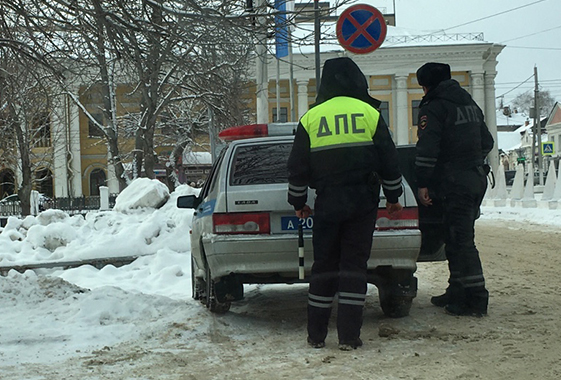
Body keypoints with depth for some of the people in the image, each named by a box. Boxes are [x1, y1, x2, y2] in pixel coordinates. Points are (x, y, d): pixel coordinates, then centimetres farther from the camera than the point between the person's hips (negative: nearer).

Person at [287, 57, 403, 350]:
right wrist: (393, 197, 16)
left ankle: (316, 334, 10)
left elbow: (297, 167, 6)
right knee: (354, 264, 2)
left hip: (327, 203, 1)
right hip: (364, 202, 0)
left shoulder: (311, 117, 3)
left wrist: (298, 202, 17)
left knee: (324, 264, 9)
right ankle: (349, 336, -1)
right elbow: (389, 160, 5)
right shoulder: (369, 113, 2)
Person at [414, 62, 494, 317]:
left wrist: (422, 184, -15)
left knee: (460, 241, -7)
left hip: (455, 182, -9)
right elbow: (487, 142, 23)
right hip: (477, 179, 9)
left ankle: (475, 299, -9)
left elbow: (427, 149, -17)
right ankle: (457, 293, 22)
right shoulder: (469, 104, 17)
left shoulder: (434, 107, -10)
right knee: (459, 238, 15)